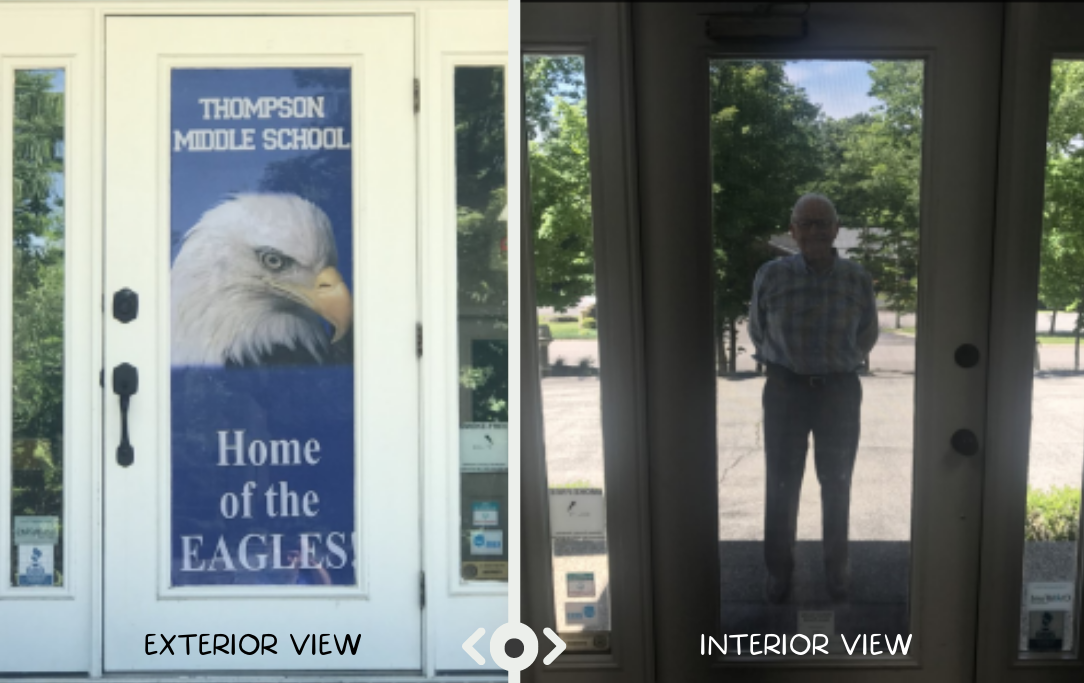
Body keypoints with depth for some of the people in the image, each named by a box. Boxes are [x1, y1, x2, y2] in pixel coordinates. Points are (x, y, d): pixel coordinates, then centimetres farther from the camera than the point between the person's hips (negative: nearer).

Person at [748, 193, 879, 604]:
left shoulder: (858, 281, -7)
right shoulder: (771, 276, -10)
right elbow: (757, 331, 8)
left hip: (840, 391, 1)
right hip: (785, 390, -1)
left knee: (836, 484, 11)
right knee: (781, 485, 6)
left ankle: (837, 566, 27)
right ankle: (778, 569, 21)